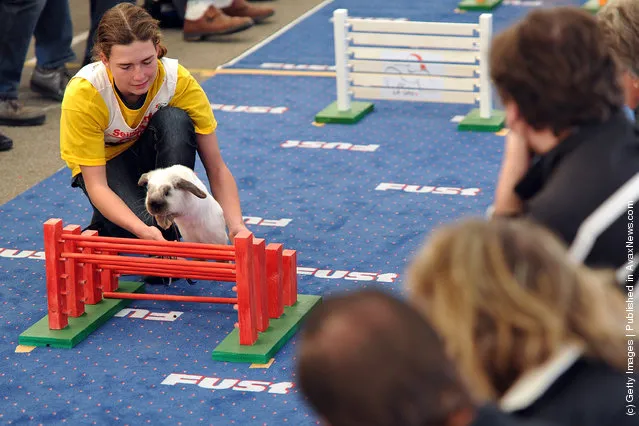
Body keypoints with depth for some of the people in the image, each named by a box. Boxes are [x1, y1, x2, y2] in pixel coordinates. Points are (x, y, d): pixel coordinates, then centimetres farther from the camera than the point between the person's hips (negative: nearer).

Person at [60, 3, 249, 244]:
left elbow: (216, 167, -23)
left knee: (175, 120, -33)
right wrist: (144, 230, -47)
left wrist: (235, 226, -39)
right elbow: (96, 185, -31)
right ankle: (104, 227, 2)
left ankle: (169, 234, -19)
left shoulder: (179, 80, -27)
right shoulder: (83, 94, -32)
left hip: (153, 154, 3)